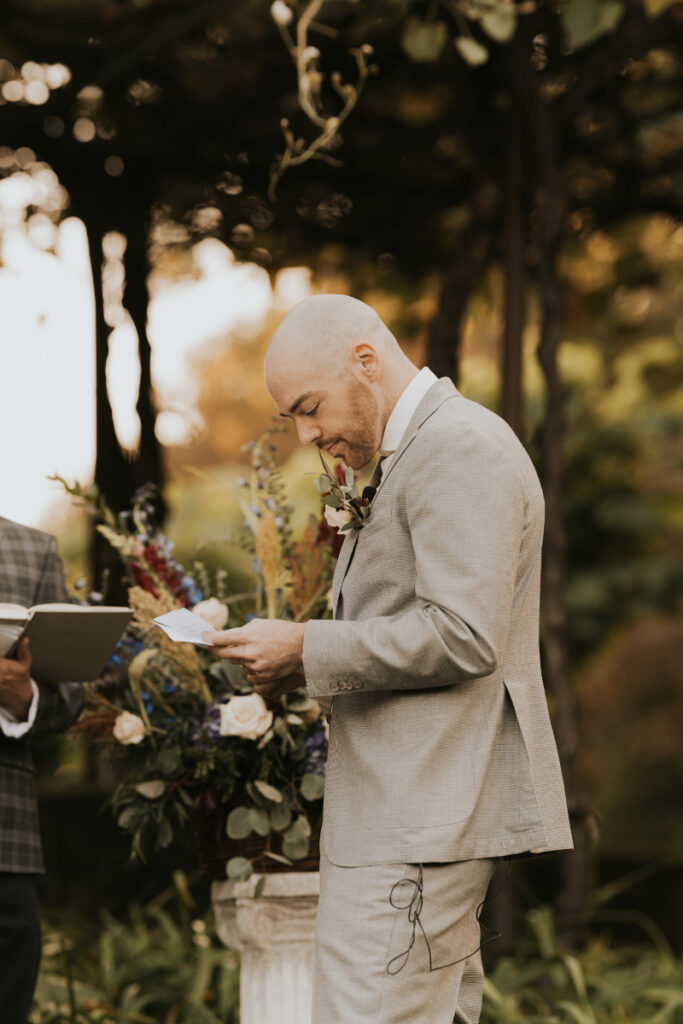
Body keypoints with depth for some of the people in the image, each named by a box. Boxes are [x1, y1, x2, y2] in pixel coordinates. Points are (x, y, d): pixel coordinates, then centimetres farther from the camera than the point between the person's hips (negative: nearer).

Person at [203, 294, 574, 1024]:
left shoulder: (460, 448, -12)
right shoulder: (412, 455, 22)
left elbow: (464, 637, -21)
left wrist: (308, 650, -16)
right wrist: (303, 663, 10)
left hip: (422, 820, -11)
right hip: (416, 808, 11)